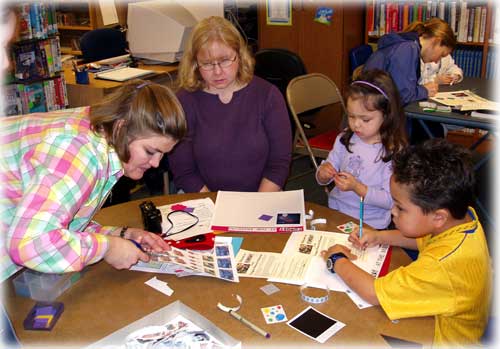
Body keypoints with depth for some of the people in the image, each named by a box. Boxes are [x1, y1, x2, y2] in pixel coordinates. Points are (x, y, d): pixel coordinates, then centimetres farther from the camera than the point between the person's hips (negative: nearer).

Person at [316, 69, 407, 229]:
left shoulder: (393, 152, -11)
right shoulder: (344, 139, 4)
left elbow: (390, 200, -12)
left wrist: (357, 187, -22)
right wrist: (323, 174, -9)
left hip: (368, 225, -4)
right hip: (335, 212, 4)